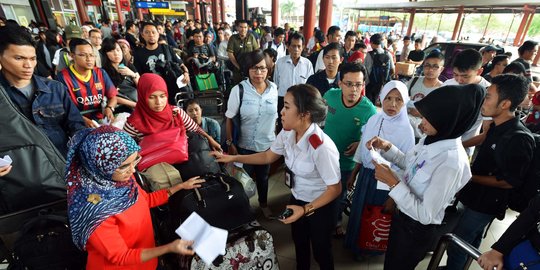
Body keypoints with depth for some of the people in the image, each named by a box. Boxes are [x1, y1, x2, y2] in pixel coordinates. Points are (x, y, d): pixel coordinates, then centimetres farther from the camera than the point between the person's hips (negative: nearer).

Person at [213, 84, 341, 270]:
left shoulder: (322, 147, -36)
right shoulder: (287, 133, -15)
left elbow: (335, 189, -24)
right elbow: (268, 156, 1)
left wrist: (306, 210, -27)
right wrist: (232, 158, -2)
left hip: (320, 206, -6)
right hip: (297, 199, 6)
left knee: (321, 251, 20)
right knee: (299, 244, 29)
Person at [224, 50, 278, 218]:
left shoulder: (273, 88, -7)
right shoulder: (239, 90, -17)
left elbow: (274, 116, 3)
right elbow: (229, 119, -10)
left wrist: (276, 138, 8)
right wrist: (230, 143, -11)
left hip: (268, 144, 3)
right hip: (245, 145, -3)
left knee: (263, 177, 25)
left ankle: (263, 204, 52)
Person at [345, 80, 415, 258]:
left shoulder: (406, 130, -19)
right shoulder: (373, 120, -5)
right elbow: (361, 151, 4)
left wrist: (393, 197, -10)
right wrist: (353, 175, 10)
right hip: (365, 174, 4)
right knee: (358, 211, 20)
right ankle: (354, 242, 48)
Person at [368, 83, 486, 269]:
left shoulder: (451, 163, -34)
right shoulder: (431, 139, -9)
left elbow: (426, 215, -29)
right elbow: (409, 164, 9)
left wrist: (393, 183, -32)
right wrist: (387, 147, -6)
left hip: (417, 229, -7)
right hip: (402, 215, 7)